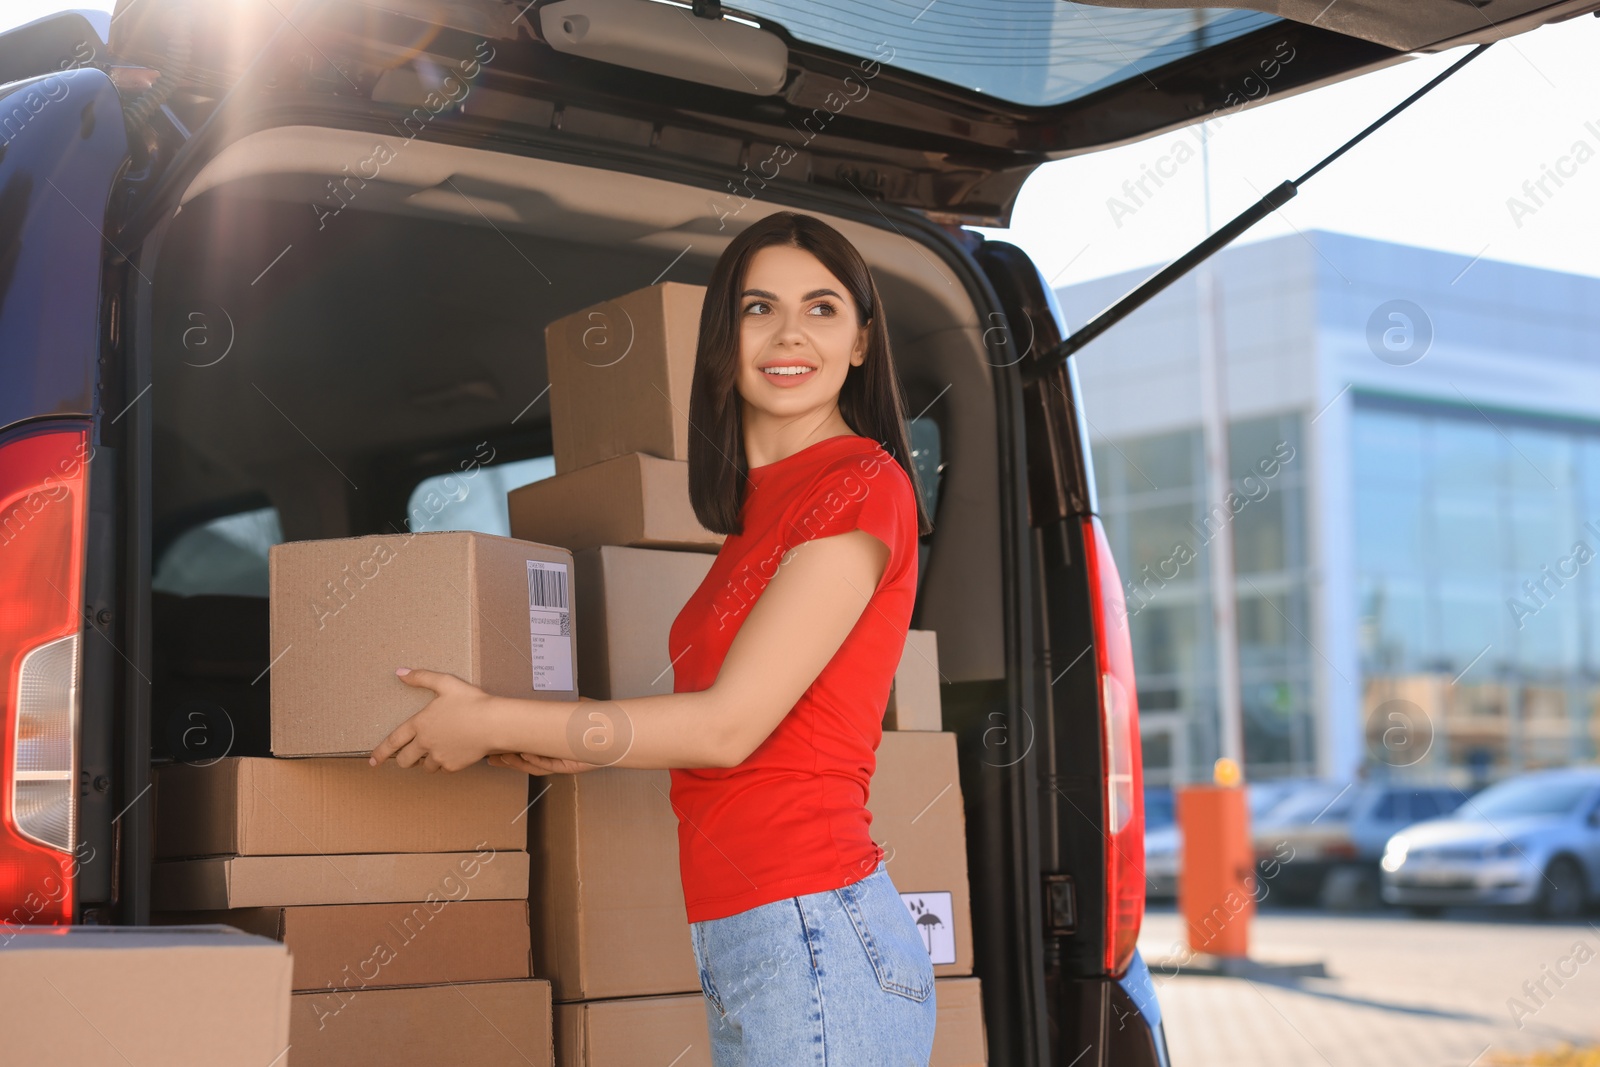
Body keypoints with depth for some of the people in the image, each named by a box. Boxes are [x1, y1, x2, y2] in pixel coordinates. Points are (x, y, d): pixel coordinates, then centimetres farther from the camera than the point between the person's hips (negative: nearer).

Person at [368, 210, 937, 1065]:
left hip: (811, 933, -9)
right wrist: (573, 751, 17)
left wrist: (493, 723, -7)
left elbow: (729, 724, -14)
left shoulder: (862, 485, -10)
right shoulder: (764, 508, 16)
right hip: (741, 948, 9)